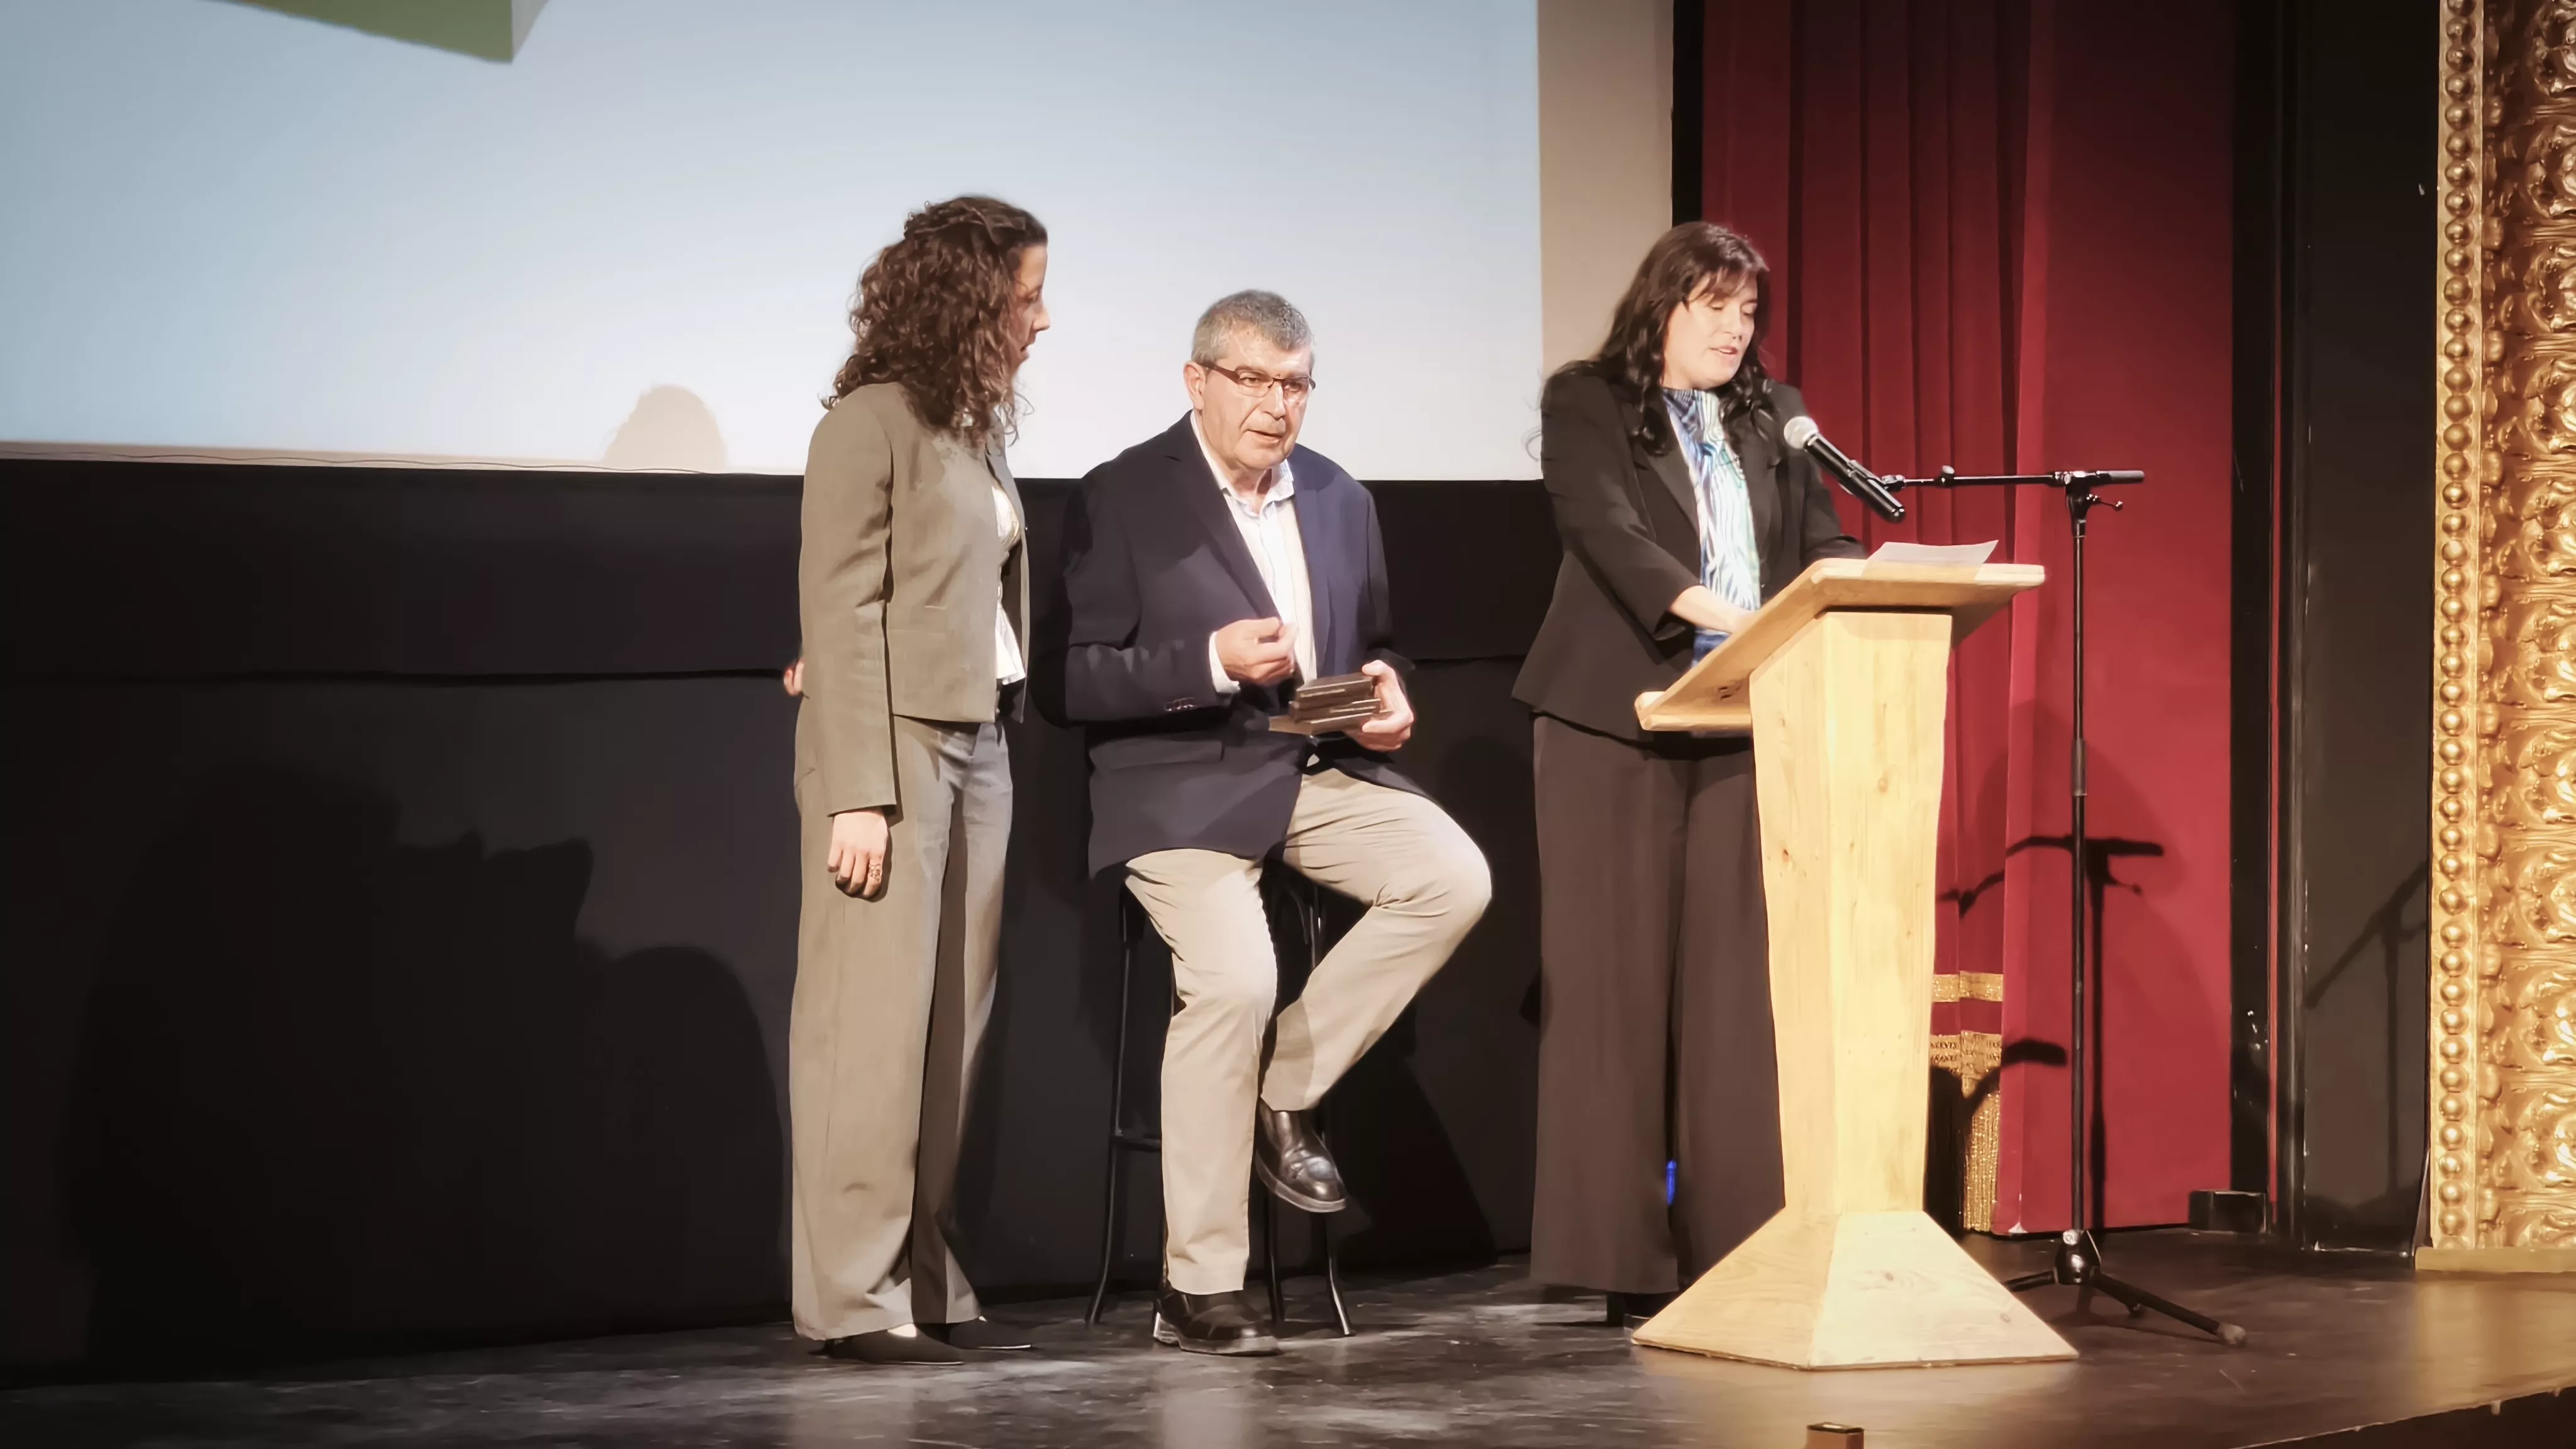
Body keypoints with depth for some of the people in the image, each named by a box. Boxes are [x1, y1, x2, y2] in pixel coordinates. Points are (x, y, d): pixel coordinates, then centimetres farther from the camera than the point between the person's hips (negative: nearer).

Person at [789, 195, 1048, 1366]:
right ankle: (855, 1299, -1)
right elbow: (844, 615, -13)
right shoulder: (871, 423, -9)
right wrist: (858, 795, -18)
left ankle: (926, 1283, 11)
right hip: (894, 743, -8)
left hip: (979, 743, 8)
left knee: (954, 1023, 7)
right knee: (875, 1024, -5)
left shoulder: (977, 427, 15)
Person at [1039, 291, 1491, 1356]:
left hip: (1319, 769, 6)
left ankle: (1284, 1091, 0)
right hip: (1181, 786, -6)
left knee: (1454, 879, -20)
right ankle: (1196, 1291, -15)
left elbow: (1374, 643, 26)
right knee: (1233, 979, -28)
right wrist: (1211, 661, -22)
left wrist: (1386, 692, 2)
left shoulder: (1340, 499, 13)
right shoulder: (1121, 500, -5)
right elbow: (1069, 680, -10)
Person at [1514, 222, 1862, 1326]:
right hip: (1617, 725, -4)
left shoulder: (1774, 417, 16)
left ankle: (1738, 1247, 2)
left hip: (1747, 728, 4)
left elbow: (1823, 541, 9)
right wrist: (1715, 611, -28)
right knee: (1619, 980, -3)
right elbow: (1609, 533, -13)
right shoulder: (1585, 404, 2)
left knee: (1740, 983, 0)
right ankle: (1625, 1259, -1)